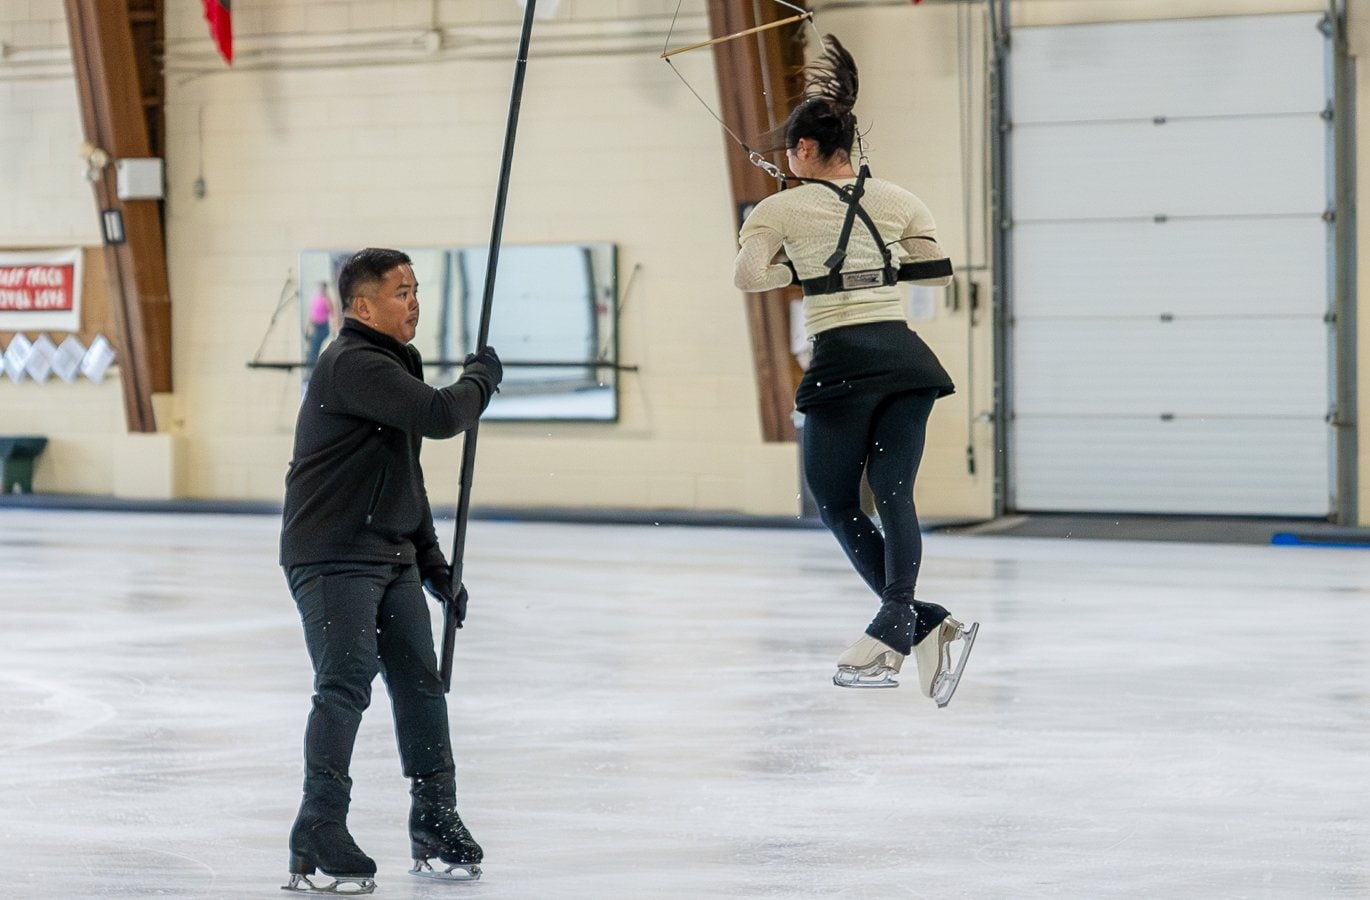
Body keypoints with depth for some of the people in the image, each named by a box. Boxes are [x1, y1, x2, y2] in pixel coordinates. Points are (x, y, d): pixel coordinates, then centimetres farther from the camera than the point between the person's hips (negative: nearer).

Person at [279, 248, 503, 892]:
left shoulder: (394, 366, 18)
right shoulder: (352, 365, -16)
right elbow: (441, 416, -27)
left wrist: (434, 565, 22)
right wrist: (481, 377, -6)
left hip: (391, 557, 10)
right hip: (332, 556, -10)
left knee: (420, 680, 11)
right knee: (346, 683, -16)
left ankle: (435, 820, 22)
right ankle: (319, 831, -15)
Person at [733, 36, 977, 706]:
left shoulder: (782, 209, 1)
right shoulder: (897, 201, 12)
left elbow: (747, 275, -11)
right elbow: (938, 271, 20)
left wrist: (799, 268, 9)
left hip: (841, 363, -4)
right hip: (906, 358, 4)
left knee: (836, 501, 7)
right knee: (893, 492, -3)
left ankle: (926, 625, -5)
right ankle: (893, 621, -27)